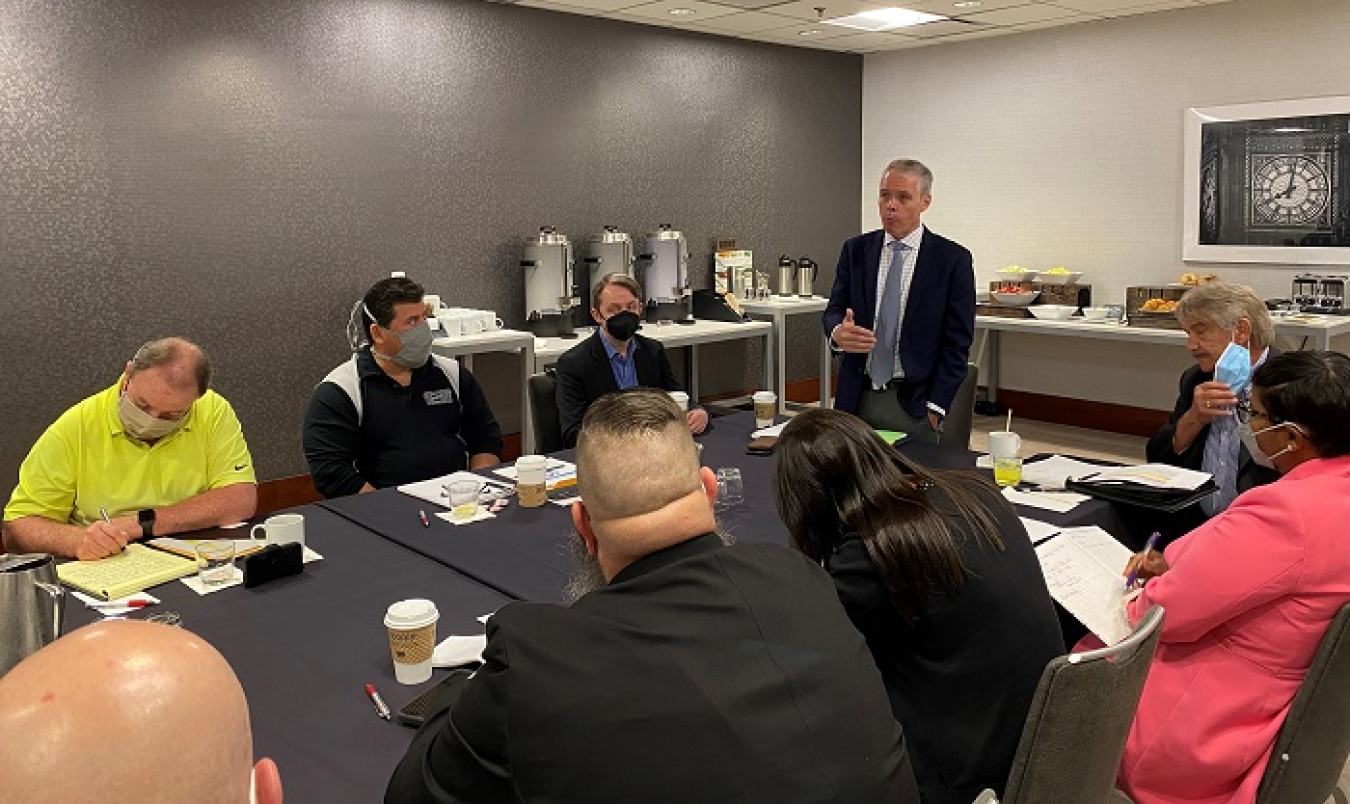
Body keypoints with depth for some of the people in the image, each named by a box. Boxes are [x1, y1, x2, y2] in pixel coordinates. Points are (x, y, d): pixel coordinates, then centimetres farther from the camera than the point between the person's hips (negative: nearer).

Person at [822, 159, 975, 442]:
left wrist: (934, 408, -11)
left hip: (913, 403, -3)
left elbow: (957, 342, -4)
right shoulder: (856, 250, 8)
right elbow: (833, 310, 7)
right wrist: (838, 332, -18)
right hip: (857, 398, 3)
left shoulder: (953, 259, -3)